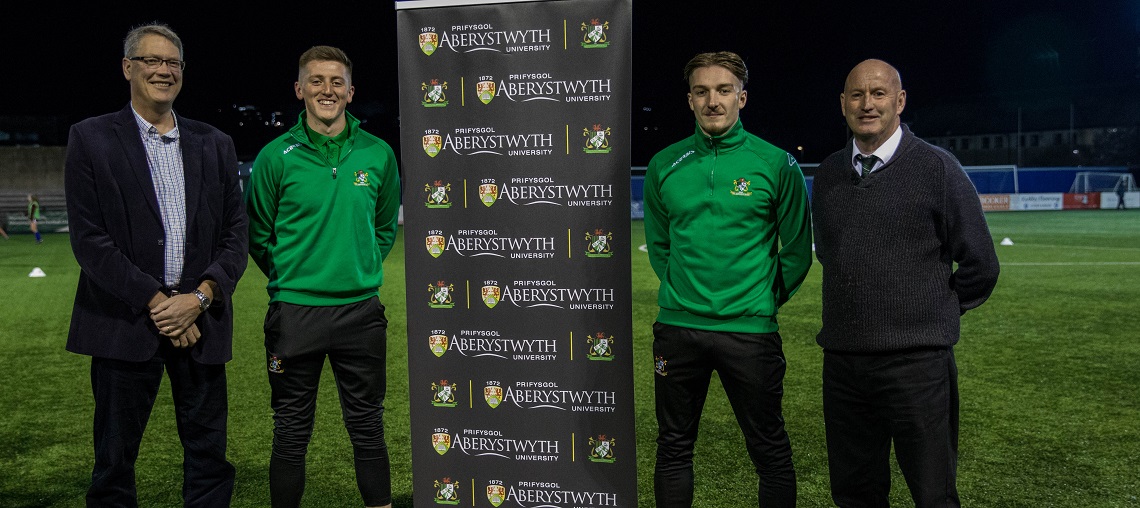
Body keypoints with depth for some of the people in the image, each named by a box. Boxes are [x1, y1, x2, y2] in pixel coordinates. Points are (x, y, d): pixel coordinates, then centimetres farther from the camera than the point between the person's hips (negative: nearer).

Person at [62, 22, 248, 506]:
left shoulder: (215, 145, 11)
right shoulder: (91, 138, 2)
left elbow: (235, 233, 6)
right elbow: (89, 239, -6)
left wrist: (201, 296, -9)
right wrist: (155, 301, -12)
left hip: (201, 319, 3)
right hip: (126, 322, -2)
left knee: (209, 457, 9)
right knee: (115, 459, 9)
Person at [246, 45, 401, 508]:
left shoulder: (378, 153, 3)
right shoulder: (276, 156, -2)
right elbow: (258, 234, 6)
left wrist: (362, 272, 10)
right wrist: (291, 279, 7)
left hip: (360, 310, 2)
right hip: (295, 313, -1)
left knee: (368, 427, 11)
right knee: (291, 431, 9)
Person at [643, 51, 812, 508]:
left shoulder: (776, 165, -4)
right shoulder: (664, 166, 3)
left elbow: (797, 249, 3)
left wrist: (765, 299, 3)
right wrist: (683, 292, 9)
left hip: (750, 331, -2)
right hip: (677, 328, 3)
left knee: (770, 452, 7)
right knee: (673, 448, 14)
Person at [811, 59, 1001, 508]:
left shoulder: (937, 168, -4)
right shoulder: (827, 174, 9)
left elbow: (979, 266, -1)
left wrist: (931, 317, 6)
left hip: (916, 365, -4)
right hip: (842, 361, 4)